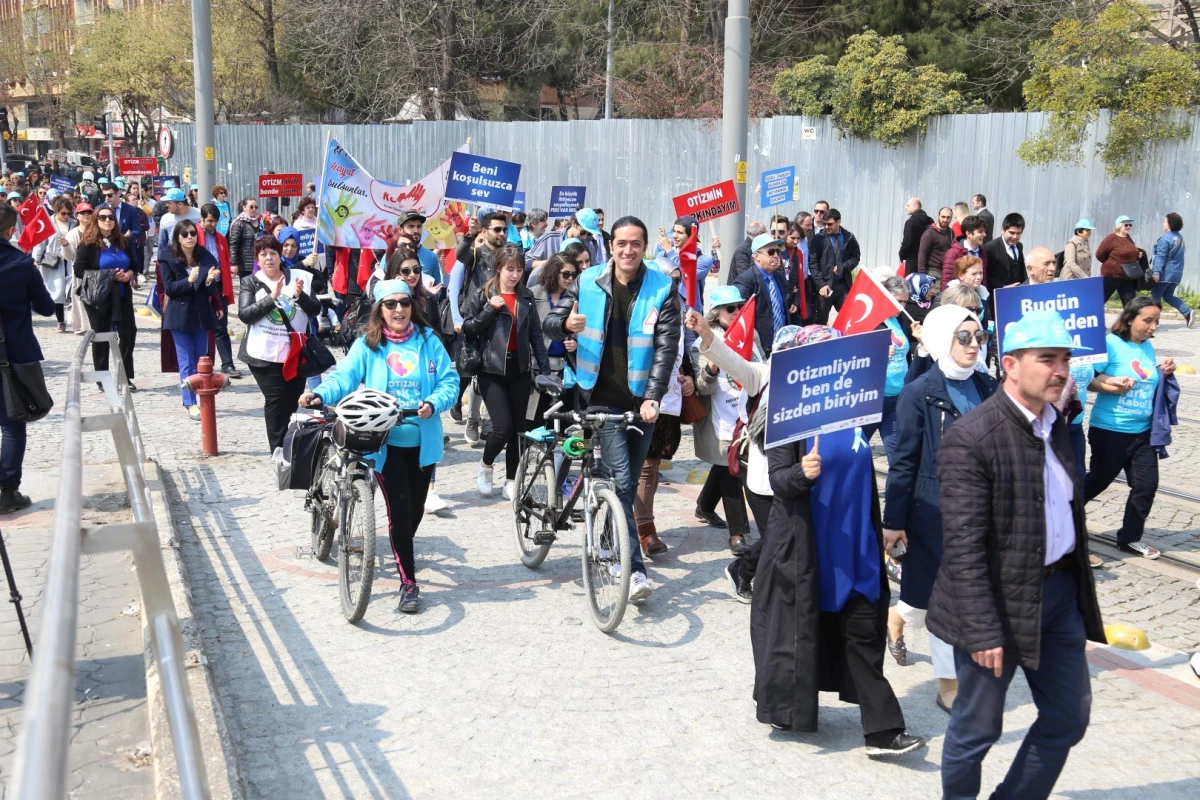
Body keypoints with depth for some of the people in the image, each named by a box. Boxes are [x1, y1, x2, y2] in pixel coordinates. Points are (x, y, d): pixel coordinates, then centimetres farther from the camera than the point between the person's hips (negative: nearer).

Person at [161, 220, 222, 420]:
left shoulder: (206, 258, 3)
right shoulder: (169, 260, -3)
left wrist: (209, 280, -19)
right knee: (186, 363, -3)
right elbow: (169, 288, -9)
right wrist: (189, 281, -23)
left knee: (201, 362, 9)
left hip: (201, 314, 3)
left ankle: (201, 400, 18)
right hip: (180, 316, -3)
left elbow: (212, 290, 3)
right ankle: (190, 404, -2)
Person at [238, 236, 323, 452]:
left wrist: (300, 296, -17)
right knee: (275, 400, -8)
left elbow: (315, 309, 3)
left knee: (293, 401, 8)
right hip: (265, 354, -2)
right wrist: (271, 298, -21)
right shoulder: (249, 282, 3)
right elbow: (244, 315, -11)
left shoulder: (296, 278, 7)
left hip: (295, 353, 3)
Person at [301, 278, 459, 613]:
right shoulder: (366, 346, 0)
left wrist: (433, 403, -23)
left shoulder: (429, 341, 3)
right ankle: (408, 583, 0)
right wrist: (320, 394, -32)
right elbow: (344, 377, -12)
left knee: (416, 507, 16)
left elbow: (449, 381, -2)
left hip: (422, 441, 3)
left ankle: (402, 551, 46)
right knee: (399, 507, -9)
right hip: (385, 442, -2)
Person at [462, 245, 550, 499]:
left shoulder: (526, 297, 8)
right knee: (503, 426, -12)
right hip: (492, 370, -4)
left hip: (519, 370, 4)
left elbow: (536, 334, 10)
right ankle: (485, 465, 16)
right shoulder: (483, 295, -2)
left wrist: (544, 369, 5)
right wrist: (490, 309, -17)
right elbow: (467, 329, -5)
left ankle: (511, 481, 16)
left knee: (518, 428, 5)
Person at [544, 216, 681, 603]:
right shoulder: (588, 282, 0)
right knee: (621, 481, -12)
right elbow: (549, 322, 3)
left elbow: (667, 346, -9)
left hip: (641, 400, 1)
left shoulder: (662, 289, -4)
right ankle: (634, 569, -13)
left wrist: (653, 397, -19)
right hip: (603, 398, -1)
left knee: (629, 482, 13)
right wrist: (566, 324, -23)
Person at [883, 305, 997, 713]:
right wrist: (893, 520, -9)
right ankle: (949, 685, 28)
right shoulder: (920, 393, -11)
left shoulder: (988, 388, 4)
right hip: (935, 508, -5)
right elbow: (903, 461, -10)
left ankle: (897, 617, 35)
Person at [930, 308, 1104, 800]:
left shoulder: (1055, 424, 6)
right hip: (1001, 600, -8)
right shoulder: (970, 439, -20)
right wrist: (983, 631, -21)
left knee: (1068, 718, 16)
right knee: (977, 728, 9)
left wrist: (1078, 586, 12)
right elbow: (963, 548, -21)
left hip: (1060, 589, 8)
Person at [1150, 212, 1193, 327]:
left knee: (1155, 296, 2)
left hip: (1165, 273, -8)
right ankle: (1188, 312, -1)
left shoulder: (1165, 239, -14)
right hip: (1176, 273, 8)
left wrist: (1156, 272, -25)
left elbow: (1160, 257, -21)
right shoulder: (1180, 238, 14)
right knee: (1168, 296, 16)